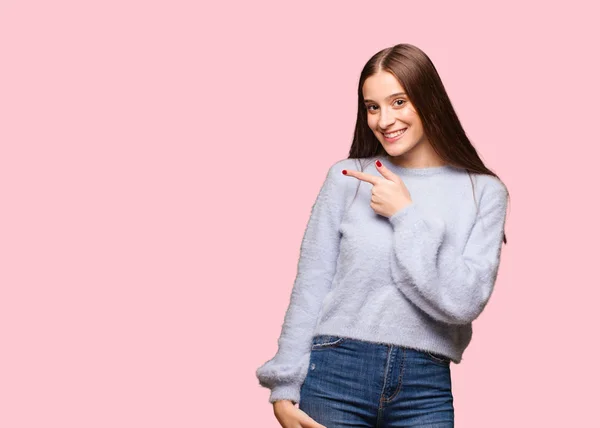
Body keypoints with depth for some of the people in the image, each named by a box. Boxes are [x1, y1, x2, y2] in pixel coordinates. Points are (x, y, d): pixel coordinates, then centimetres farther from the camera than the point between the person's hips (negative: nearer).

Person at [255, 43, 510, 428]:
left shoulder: (484, 191, 0)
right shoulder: (346, 178, 1)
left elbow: (464, 302, -9)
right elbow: (309, 288, 3)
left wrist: (406, 215, -10)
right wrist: (284, 389, 0)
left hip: (425, 386, 0)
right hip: (337, 373, 0)